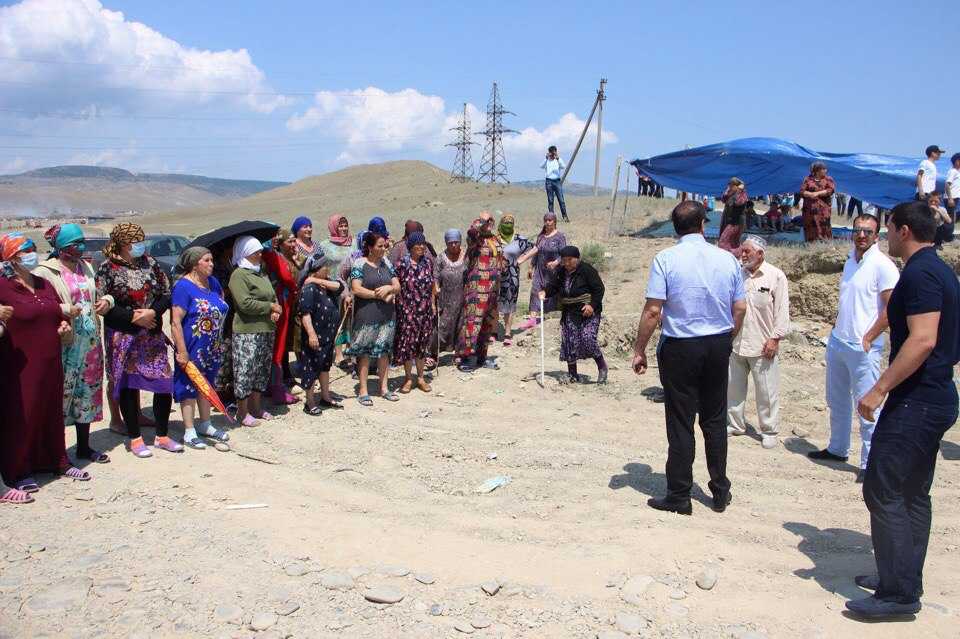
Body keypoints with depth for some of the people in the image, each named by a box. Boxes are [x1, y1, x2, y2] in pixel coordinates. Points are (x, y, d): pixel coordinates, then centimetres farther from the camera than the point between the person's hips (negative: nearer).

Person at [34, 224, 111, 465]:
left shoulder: (85, 266, 12)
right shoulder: (45, 271, -9)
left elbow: (97, 295, 23)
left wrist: (106, 301, 2)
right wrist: (66, 310, -25)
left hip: (91, 343, 7)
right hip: (65, 344, -7)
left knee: (88, 393, 13)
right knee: (63, 394, -4)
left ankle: (84, 446, 26)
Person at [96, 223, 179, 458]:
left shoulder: (149, 263, 7)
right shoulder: (107, 268, -5)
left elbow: (166, 294, 7)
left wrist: (153, 311, -12)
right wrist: (133, 317, -17)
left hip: (153, 335, 4)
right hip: (122, 337, -4)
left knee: (164, 383, 1)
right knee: (128, 386, 3)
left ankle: (162, 436, 15)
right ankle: (135, 438, 16)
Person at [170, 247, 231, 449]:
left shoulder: (213, 282, 7)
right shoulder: (183, 286, -16)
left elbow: (222, 307, 24)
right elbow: (175, 322, -19)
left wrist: (218, 341, 19)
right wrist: (182, 352, -23)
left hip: (212, 349, 7)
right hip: (192, 349, -7)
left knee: (207, 385, 17)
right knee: (189, 386, 2)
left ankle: (205, 425, 30)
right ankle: (189, 432, 10)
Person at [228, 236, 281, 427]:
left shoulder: (261, 274, 18)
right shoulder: (239, 275, -9)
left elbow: (273, 296, 22)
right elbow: (245, 304, -20)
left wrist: (276, 311, 1)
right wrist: (270, 307, -11)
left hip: (266, 330, 9)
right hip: (247, 332, -9)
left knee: (262, 370, 14)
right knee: (245, 370, -4)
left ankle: (255, 407, 25)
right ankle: (242, 413, 5)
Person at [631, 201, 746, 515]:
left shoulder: (666, 259, -11)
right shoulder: (727, 258, 1)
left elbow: (653, 311, -15)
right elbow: (740, 309, 5)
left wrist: (639, 350, -6)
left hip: (680, 348, -4)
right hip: (719, 346, 4)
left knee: (680, 423, 4)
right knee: (715, 419, 16)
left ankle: (679, 497, 13)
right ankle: (720, 492, 25)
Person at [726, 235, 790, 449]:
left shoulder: (776, 276, -7)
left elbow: (782, 310, -7)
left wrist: (775, 338, -11)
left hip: (762, 345, -4)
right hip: (735, 343, 5)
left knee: (767, 391, 3)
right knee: (733, 387, 14)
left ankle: (769, 431, 17)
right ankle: (735, 424, 29)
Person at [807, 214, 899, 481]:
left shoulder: (883, 265, -12)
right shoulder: (851, 261, 11)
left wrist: (867, 339, -16)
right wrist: (837, 328, 14)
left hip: (863, 348, -8)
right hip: (837, 341, 8)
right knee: (837, 401, 19)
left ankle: (870, 464, 5)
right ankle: (837, 449, 34)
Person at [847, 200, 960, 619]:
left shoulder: (919, 273, -16)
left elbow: (922, 340, -26)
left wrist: (879, 389, -24)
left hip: (915, 401, -11)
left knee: (883, 491, -7)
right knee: (913, 493, 15)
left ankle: (898, 592, -2)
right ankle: (906, 580, 24)